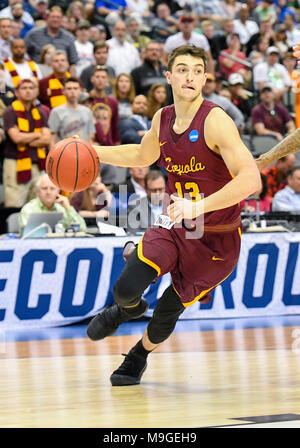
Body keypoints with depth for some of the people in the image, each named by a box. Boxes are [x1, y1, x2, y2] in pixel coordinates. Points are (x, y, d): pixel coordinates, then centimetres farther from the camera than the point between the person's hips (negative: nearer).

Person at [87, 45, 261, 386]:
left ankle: (139, 355, 41)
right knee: (126, 288, -16)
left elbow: (251, 180, -32)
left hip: (216, 241, -4)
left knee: (169, 310, 7)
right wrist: (93, 152, 11)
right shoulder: (163, 119, -1)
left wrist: (198, 207, -40)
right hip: (175, 227, 4)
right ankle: (127, 309, 23)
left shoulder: (216, 121, -22)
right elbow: (143, 155, 23)